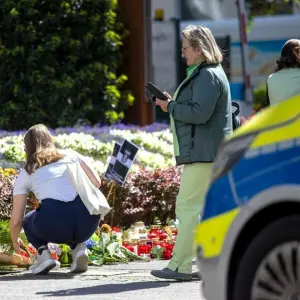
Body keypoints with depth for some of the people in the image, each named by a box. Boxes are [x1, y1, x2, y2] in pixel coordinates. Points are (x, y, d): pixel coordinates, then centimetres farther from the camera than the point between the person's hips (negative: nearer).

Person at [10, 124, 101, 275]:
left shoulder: (26, 174, 21)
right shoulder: (71, 155, 23)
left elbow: (16, 220, 22)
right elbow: (96, 182, 17)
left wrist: (15, 241, 42)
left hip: (54, 225, -2)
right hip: (88, 221, 2)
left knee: (28, 220, 34)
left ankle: (43, 252, 5)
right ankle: (78, 247, 10)